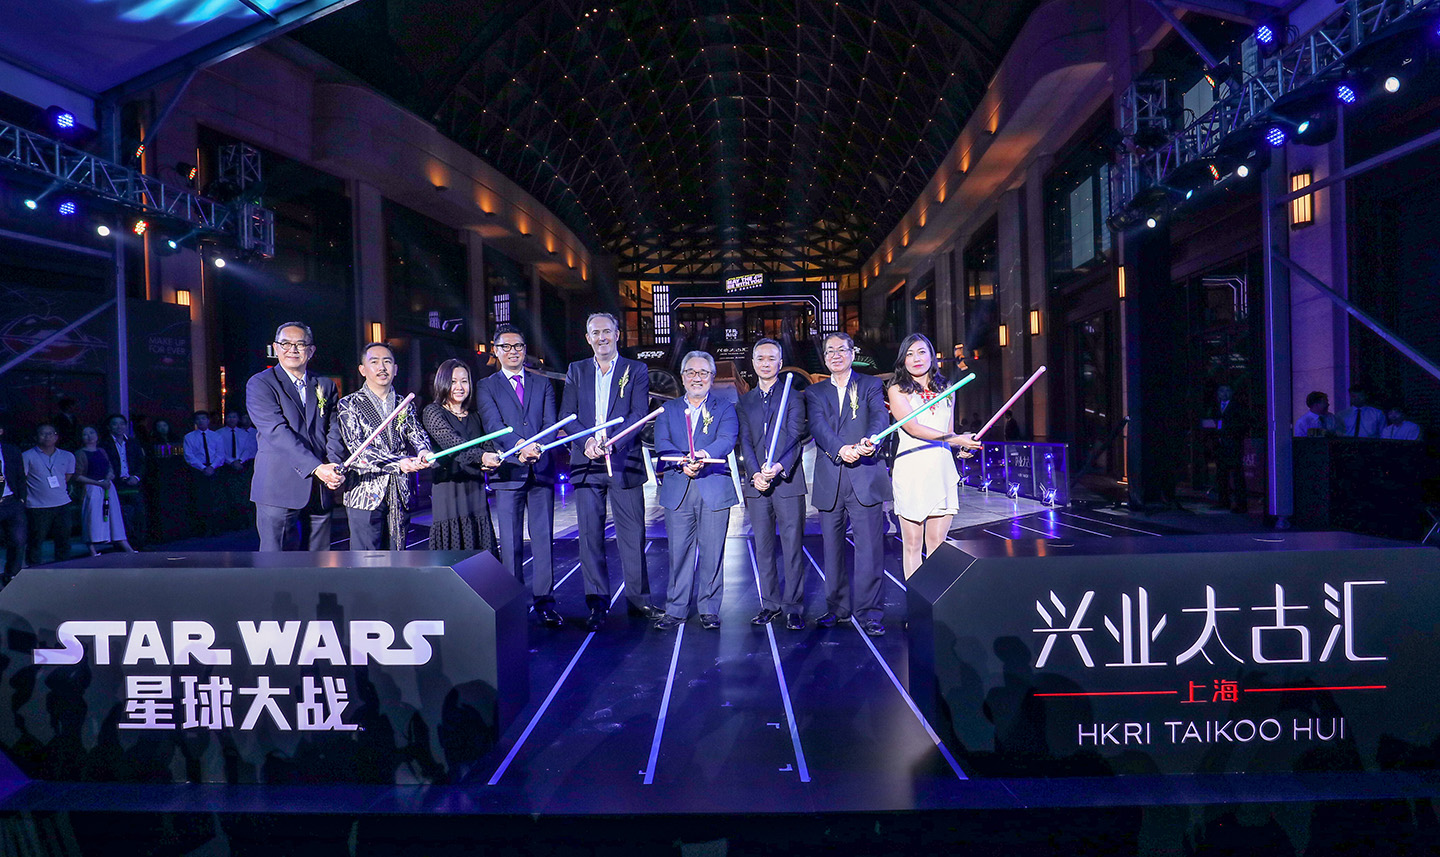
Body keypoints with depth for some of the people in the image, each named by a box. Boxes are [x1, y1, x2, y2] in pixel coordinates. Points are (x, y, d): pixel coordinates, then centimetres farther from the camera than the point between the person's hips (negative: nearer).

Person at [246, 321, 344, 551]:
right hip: (279, 487, -4)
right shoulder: (260, 384, 0)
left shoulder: (326, 386, 16)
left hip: (321, 489, 5)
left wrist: (335, 468, -9)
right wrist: (316, 467, -22)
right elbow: (277, 432, -12)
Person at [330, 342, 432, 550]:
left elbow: (417, 435, 1)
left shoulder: (406, 406, 15)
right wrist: (397, 463, -25)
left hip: (400, 496, 4)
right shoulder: (348, 405, 2)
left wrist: (423, 453, -24)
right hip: (365, 497, -4)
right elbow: (357, 448, -11)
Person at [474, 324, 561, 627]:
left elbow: (550, 424, 5)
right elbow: (494, 426, -7)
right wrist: (522, 446, -23)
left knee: (543, 538, 3)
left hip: (542, 470, 2)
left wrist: (536, 449, -14)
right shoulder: (486, 387, 8)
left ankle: (544, 601, 9)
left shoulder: (542, 384, 16)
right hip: (507, 471, -2)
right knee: (511, 542, 1)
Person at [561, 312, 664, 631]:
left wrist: (612, 440, -20)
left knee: (632, 535, 2)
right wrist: (586, 441, -13)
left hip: (624, 462, -2)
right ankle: (597, 603, 11)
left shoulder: (636, 371, 7)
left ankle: (638, 599, 15)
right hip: (586, 462, 2)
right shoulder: (576, 371, 14)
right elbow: (567, 415, 7)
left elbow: (640, 413, -5)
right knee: (590, 535, 2)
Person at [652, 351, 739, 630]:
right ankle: (676, 610, 12)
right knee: (678, 551, 2)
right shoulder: (668, 409, 16)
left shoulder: (725, 408, 11)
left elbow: (727, 440, -7)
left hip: (714, 489, -1)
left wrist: (705, 454, -27)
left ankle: (709, 609, 12)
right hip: (677, 490, 1)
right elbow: (661, 443, 1)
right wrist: (683, 462, -18)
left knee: (711, 552, 1)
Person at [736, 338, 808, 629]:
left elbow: (795, 437, -6)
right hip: (756, 483, 3)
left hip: (788, 481, -3)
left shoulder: (793, 396, 6)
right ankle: (770, 603, 17)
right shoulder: (744, 402, 16)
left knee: (792, 546, -3)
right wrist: (755, 474, -10)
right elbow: (745, 441, 6)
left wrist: (779, 467, -22)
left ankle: (794, 607, 3)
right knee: (763, 547, 7)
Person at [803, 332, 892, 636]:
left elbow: (880, 416, -8)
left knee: (869, 547, -5)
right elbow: (818, 426, -4)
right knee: (832, 548, 9)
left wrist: (870, 440, -31)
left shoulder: (871, 385, 10)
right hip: (829, 481, 2)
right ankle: (838, 607, 22)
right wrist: (840, 449, -23)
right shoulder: (814, 392, 14)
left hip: (865, 478, -2)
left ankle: (868, 613, 3)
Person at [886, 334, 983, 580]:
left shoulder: (946, 390, 17)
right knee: (913, 544, 2)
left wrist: (962, 447, 3)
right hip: (911, 471, -3)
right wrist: (955, 439, -18)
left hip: (942, 470, 4)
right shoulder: (897, 390, 2)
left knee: (938, 545, 5)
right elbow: (913, 427, -12)